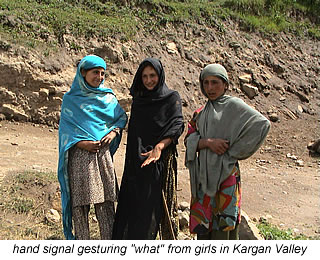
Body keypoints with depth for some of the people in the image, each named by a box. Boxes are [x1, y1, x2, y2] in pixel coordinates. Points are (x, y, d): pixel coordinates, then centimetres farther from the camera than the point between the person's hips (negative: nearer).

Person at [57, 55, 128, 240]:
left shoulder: (108, 97, 14)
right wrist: (82, 143, -14)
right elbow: (65, 130, 3)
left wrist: (114, 131, 0)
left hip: (103, 154, 2)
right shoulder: (70, 99, 7)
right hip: (79, 156, -2)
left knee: (105, 202, 1)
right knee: (80, 202, -2)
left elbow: (122, 117, 20)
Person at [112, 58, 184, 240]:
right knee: (130, 203, 3)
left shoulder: (172, 97, 1)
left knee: (150, 206, -7)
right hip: (135, 161, 5)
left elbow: (177, 125, -12)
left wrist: (159, 147, -28)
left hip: (159, 160, -5)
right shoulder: (138, 100, 16)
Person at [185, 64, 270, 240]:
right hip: (203, 175, 6)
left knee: (222, 225, -4)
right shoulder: (201, 113, 16)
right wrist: (207, 142, -16)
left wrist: (235, 151, -13)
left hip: (225, 174, -6)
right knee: (203, 225, 10)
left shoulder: (232, 105, -3)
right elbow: (189, 139, 5)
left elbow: (262, 124, -16)